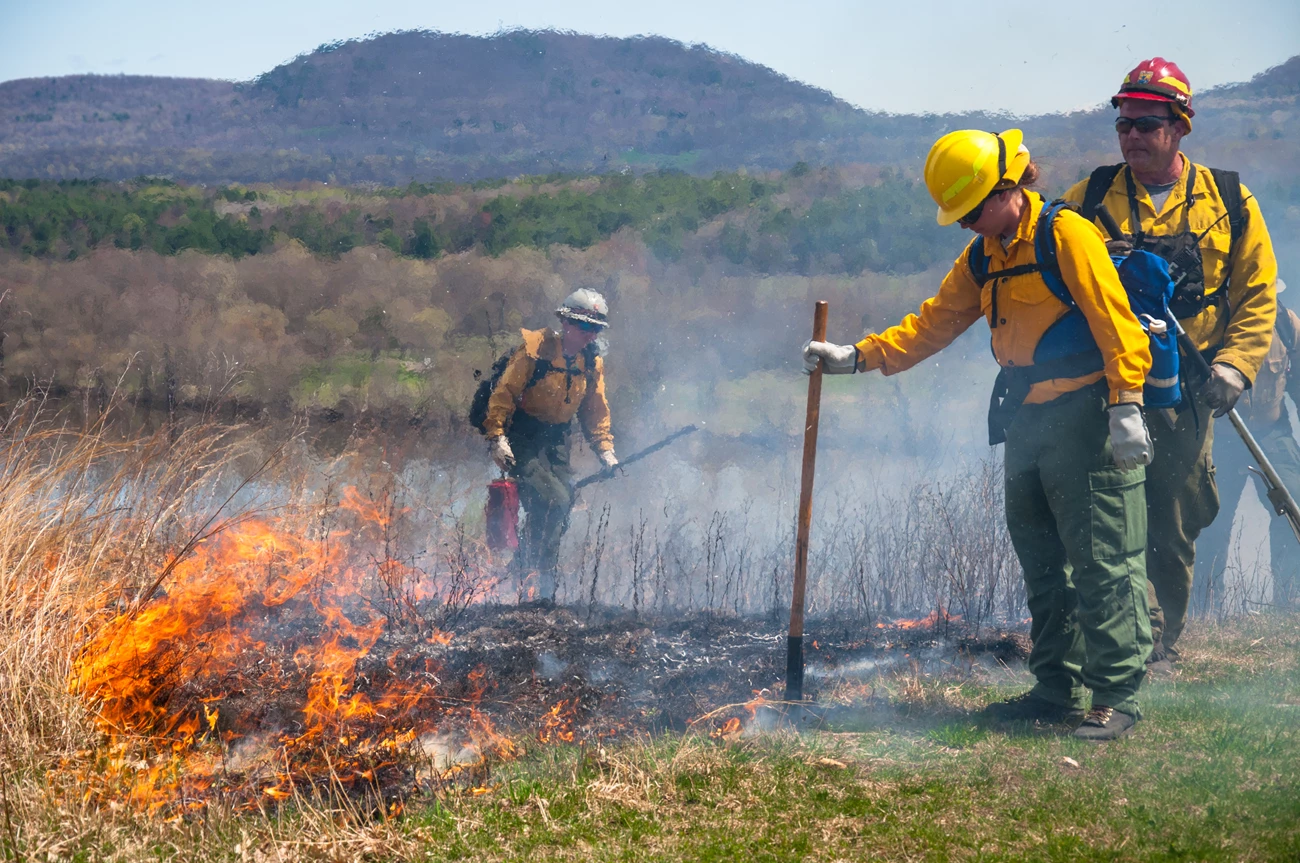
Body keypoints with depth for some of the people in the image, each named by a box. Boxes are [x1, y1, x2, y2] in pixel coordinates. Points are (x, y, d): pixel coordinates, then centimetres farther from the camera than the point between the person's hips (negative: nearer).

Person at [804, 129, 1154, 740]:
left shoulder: (1066, 236, -10)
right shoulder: (983, 258, 15)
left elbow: (1115, 322, -14)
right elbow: (934, 323, 16)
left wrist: (1125, 406, -20)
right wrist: (856, 357, 7)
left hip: (1085, 421, -8)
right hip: (1026, 424, 9)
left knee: (1102, 561, -6)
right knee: (1041, 562, 11)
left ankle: (1117, 695, -1)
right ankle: (1057, 688, 19)